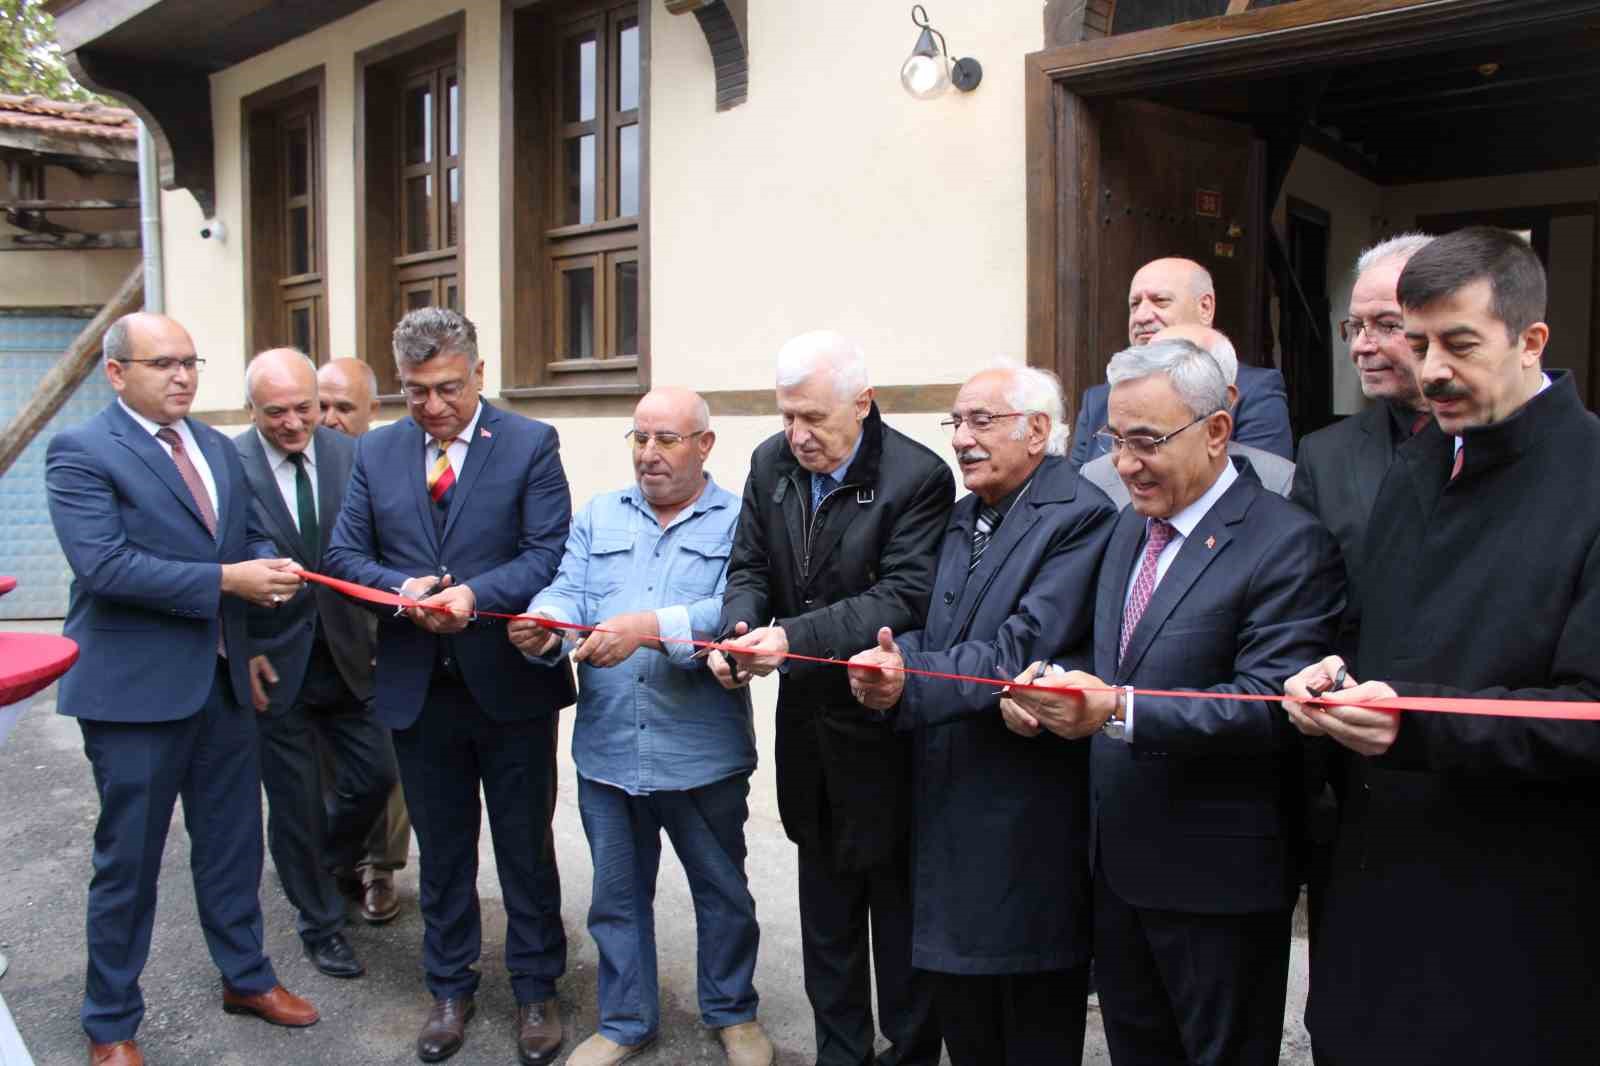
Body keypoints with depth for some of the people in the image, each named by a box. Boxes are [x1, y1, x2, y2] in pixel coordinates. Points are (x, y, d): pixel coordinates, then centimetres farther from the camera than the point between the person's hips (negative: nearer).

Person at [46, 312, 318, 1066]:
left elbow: (245, 535, 14)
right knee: (128, 861, 8)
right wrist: (225, 580, -24)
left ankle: (245, 976, 36)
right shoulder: (80, 452, -11)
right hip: (136, 687, -6)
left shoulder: (218, 448, 11)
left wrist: (269, 565, -10)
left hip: (222, 679, 6)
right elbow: (103, 564, -22)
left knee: (232, 842, 18)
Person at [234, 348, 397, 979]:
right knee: (296, 804, 9)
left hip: (345, 658, 3)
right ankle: (321, 925, 30)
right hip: (274, 666, -3)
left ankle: (321, 861, 41)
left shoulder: (350, 455, -2)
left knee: (376, 774, 9)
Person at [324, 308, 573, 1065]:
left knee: (525, 846, 11)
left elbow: (551, 552, -12)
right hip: (417, 687, 3)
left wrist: (475, 593, -26)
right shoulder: (375, 451, 6)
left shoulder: (530, 444, -6)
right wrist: (401, 587, -16)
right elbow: (345, 555, 4)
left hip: (511, 682, -3)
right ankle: (450, 989, 35)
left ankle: (535, 990, 29)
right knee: (441, 849, 17)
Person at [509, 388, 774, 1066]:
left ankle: (732, 1011, 39)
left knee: (722, 889, 15)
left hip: (702, 752, -3)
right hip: (607, 748, 3)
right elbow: (569, 594, -3)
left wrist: (650, 627, -32)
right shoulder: (598, 517, 9)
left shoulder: (738, 521, -5)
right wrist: (543, 626, -25)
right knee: (617, 894, 17)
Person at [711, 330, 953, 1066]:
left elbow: (904, 597, -24)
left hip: (883, 726, -6)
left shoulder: (917, 477, -17)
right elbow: (750, 567, 6)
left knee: (898, 902, 10)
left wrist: (795, 636, -32)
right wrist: (737, 632, -15)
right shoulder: (772, 462, 2)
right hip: (808, 721, 6)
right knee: (825, 902, 20)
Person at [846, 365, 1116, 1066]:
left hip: (1030, 819, -7)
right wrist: (892, 664, -14)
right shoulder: (960, 519, 13)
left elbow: (1023, 649, -22)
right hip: (948, 807, 7)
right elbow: (931, 637, 8)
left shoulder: (1082, 518, -13)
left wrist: (909, 685, -27)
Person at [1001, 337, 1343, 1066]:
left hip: (1217, 878, -7)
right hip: (1120, 861, 7)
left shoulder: (1286, 543, -17)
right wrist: (1042, 689, -8)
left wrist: (1118, 710, -35)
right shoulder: (1130, 527, 9)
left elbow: (1271, 704, -26)